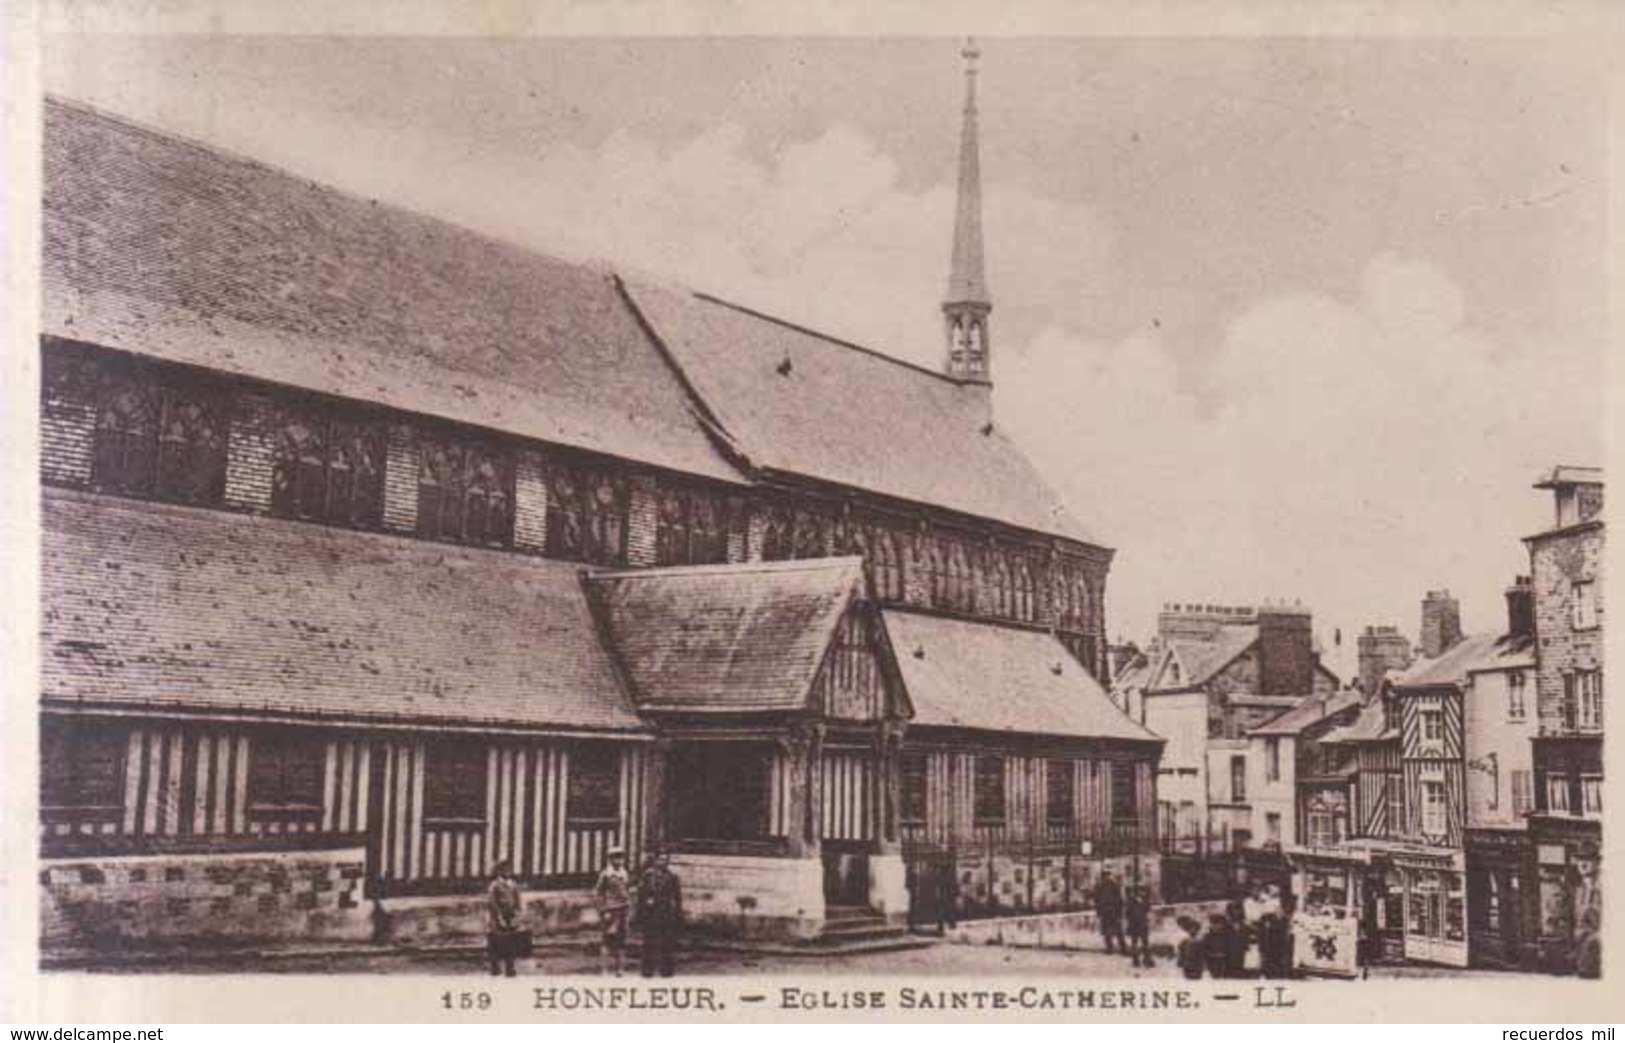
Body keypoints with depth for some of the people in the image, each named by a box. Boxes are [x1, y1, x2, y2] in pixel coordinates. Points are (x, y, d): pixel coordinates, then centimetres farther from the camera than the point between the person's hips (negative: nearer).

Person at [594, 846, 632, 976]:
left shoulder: (626, 875, 12)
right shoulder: (605, 875, -7)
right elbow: (598, 894, -8)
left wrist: (629, 910, 13)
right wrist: (603, 911, -13)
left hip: (623, 912, 6)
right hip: (610, 912, -6)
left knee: (621, 940, 8)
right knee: (607, 939, -8)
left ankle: (619, 969, 14)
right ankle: (603, 969, -5)